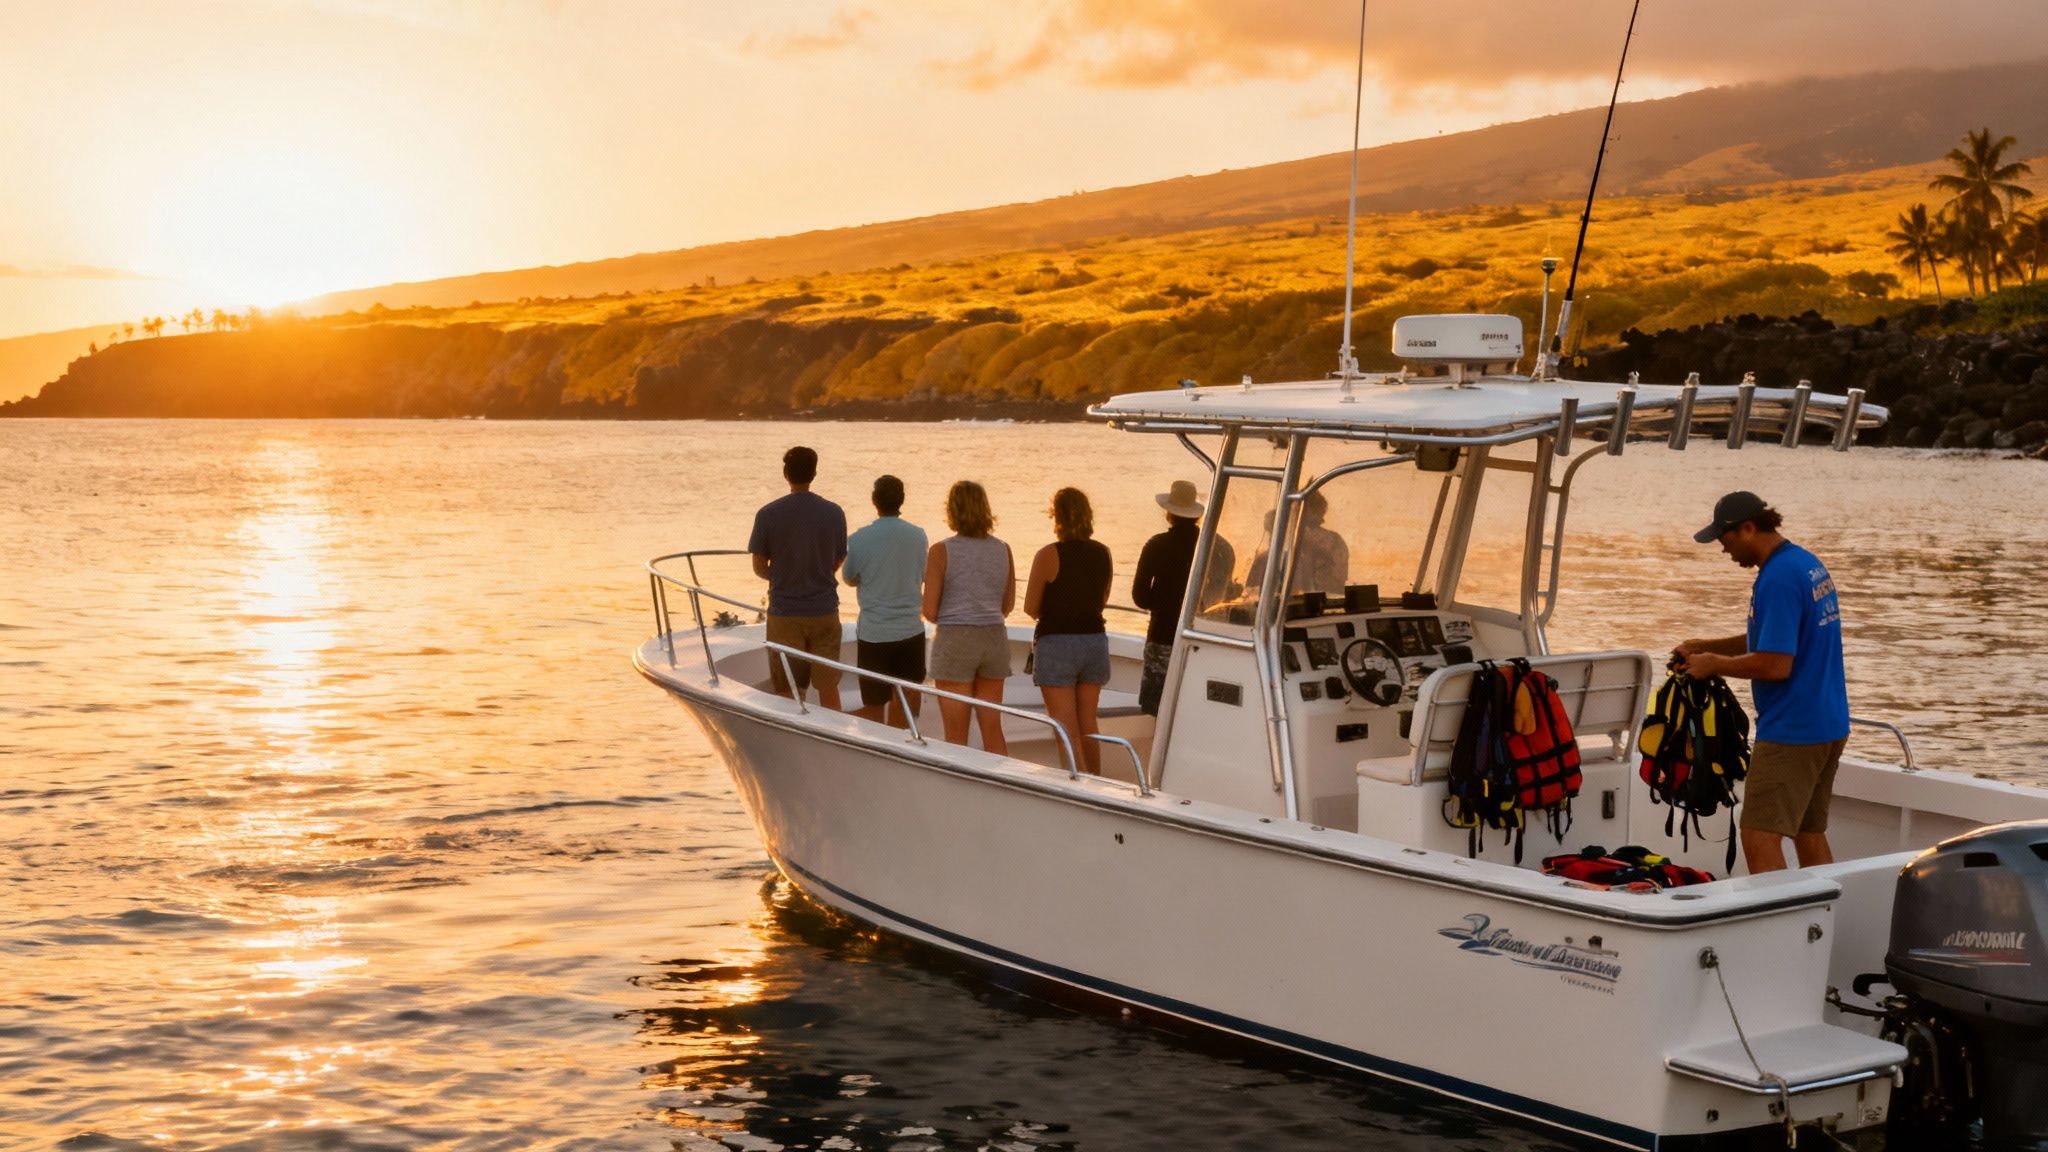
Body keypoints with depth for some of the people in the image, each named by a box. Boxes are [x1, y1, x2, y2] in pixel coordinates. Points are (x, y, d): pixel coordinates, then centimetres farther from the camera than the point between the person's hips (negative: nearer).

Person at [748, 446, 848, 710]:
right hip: (824, 611, 1)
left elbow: (759, 567, -2)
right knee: (828, 688, 10)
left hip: (784, 612, -1)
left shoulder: (767, 514, -8)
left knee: (788, 693, 7)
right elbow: (837, 562, 6)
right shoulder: (834, 513, -3)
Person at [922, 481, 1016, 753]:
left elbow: (930, 611, -8)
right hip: (995, 638, 4)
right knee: (993, 730, 13)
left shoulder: (941, 552, -9)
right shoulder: (1003, 550, 3)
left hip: (955, 641, -4)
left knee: (956, 736, 4)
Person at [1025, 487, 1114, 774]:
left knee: (1066, 730, -1)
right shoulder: (1102, 553, 3)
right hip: (1095, 640, 5)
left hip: (1057, 643, -5)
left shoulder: (1049, 555, -13)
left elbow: (1031, 608, -7)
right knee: (1088, 726, 16)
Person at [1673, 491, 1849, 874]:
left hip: (1790, 731, -10)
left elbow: (1775, 665, -24)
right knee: (1810, 835, 15)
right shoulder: (1809, 563, 12)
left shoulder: (1778, 579, -19)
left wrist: (1714, 664, -10)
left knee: (1761, 840, -10)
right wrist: (1703, 647, 15)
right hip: (1828, 725, 10)